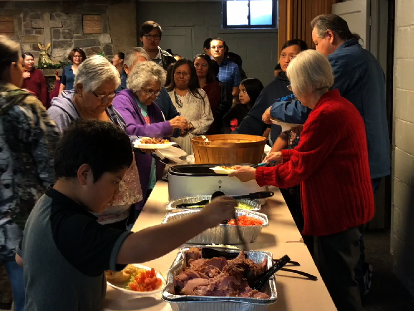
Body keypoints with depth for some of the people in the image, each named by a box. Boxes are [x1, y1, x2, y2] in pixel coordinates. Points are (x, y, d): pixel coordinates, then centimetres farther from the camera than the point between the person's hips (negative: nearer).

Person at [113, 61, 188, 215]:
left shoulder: (151, 105, 15)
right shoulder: (122, 101, -9)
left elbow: (160, 135, 26)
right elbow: (131, 131, -26)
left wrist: (178, 128, 6)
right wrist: (168, 126, -26)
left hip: (153, 179, 7)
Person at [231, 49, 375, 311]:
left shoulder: (326, 115, -23)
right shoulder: (341, 105, 10)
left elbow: (299, 169, -18)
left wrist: (257, 175, -7)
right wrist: (286, 154, 21)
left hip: (337, 210, -10)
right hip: (348, 206, 10)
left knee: (338, 282, 1)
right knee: (342, 278, 21)